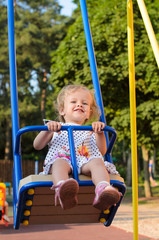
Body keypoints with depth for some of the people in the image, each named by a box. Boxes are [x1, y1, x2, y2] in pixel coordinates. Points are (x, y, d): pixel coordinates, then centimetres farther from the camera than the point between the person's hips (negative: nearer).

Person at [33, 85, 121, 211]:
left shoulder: (89, 132, 34)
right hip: (62, 159, -1)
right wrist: (47, 130, -1)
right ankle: (62, 189, -70)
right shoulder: (56, 129, 30)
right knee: (60, 162, -38)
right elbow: (37, 146, 16)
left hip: (84, 163, 2)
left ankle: (103, 190, -62)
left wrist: (100, 133, 3)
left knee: (97, 162, -32)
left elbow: (102, 152, 18)